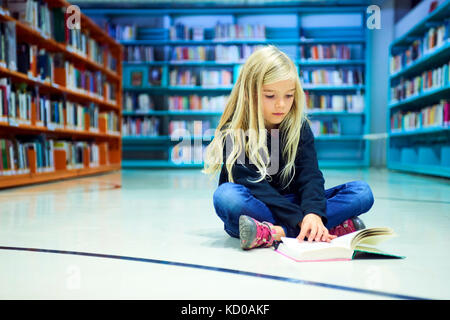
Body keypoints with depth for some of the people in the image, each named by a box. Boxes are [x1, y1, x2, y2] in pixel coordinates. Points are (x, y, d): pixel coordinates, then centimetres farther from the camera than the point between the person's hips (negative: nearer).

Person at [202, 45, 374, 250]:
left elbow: (310, 176, -10)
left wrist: (313, 213, -31)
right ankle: (334, 228, -34)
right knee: (225, 196, -37)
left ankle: (273, 232, -32)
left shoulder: (300, 129, 2)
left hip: (292, 204, 4)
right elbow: (254, 186, -19)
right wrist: (299, 219, -30)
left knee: (362, 192, -14)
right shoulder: (233, 133, -10)